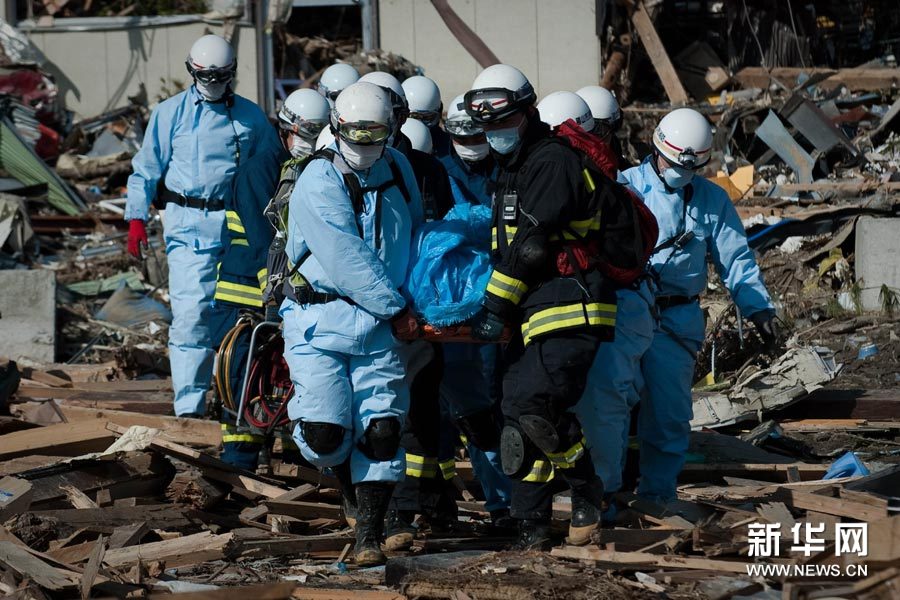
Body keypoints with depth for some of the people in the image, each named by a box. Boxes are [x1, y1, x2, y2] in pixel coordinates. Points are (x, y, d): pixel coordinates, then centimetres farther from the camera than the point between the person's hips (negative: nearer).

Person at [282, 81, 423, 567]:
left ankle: (370, 534, 3)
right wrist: (396, 309, -13)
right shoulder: (319, 182, -12)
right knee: (323, 433, -11)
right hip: (320, 321, -4)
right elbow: (347, 260, -17)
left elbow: (414, 233, 23)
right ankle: (350, 484, 23)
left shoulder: (397, 170, 7)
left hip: (377, 326, 4)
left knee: (381, 431, -5)